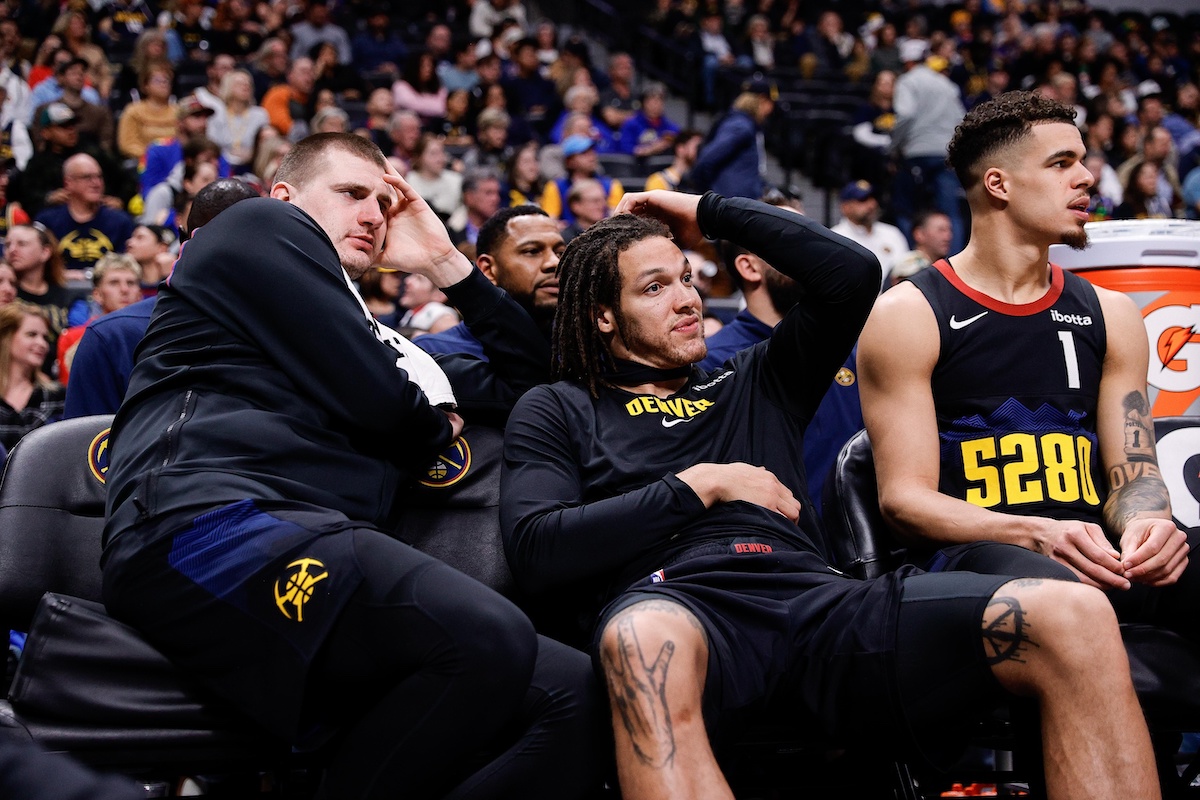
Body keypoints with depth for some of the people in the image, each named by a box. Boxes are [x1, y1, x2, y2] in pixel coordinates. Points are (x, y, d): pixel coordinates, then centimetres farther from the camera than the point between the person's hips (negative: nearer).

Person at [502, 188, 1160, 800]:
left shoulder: (754, 386, 34)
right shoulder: (557, 411, 22)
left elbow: (852, 273, 22)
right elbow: (536, 551, 3)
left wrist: (712, 213, 28)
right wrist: (698, 486, 4)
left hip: (817, 599, 4)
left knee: (1072, 619, -23)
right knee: (644, 642, -47)